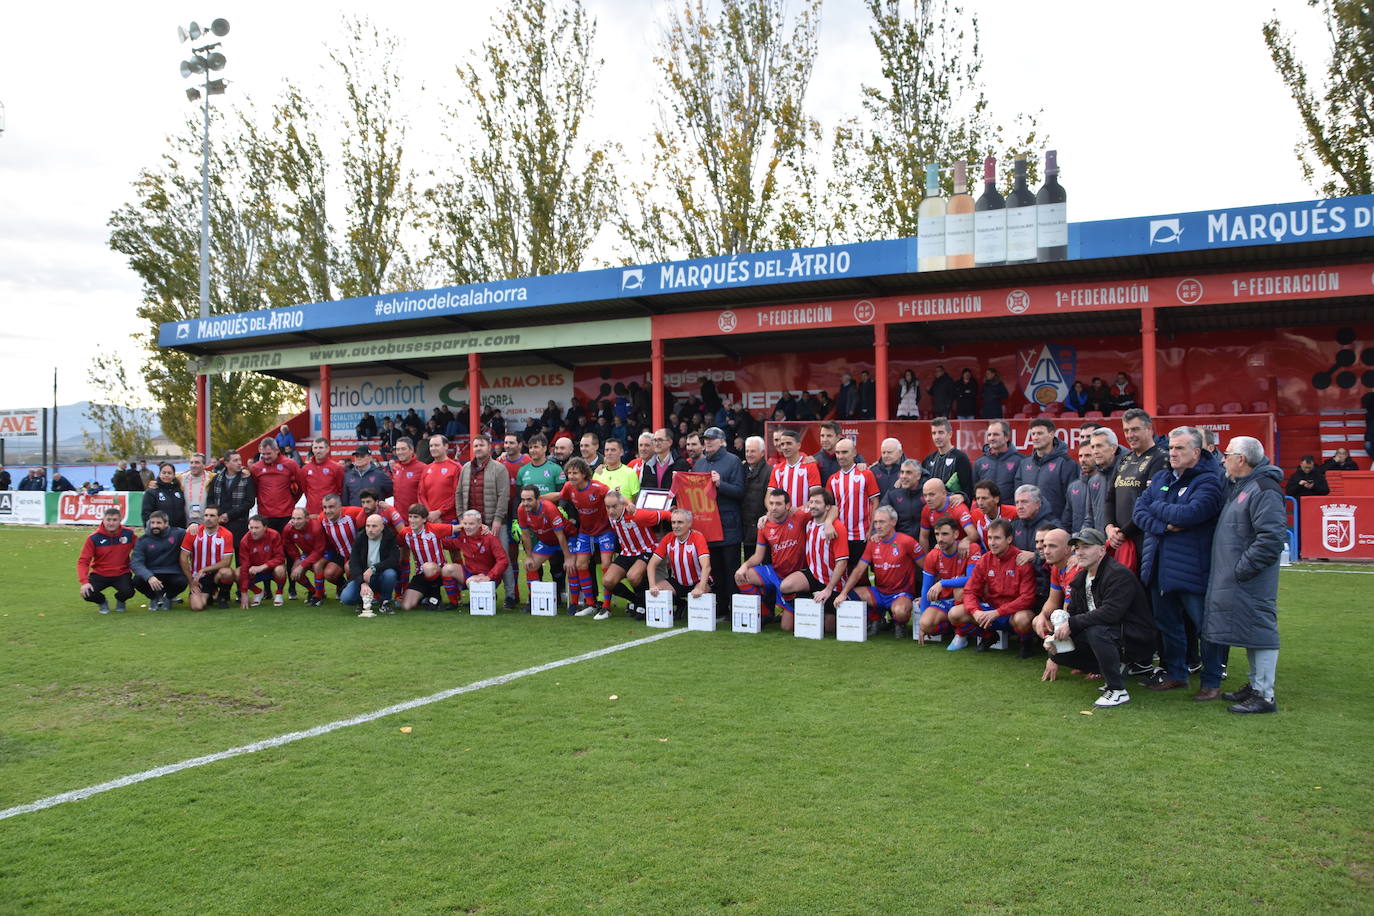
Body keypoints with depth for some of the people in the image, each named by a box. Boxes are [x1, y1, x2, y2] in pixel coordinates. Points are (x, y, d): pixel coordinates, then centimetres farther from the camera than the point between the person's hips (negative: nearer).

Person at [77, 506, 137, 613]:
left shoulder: (128, 534, -8)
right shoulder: (94, 538, -11)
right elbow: (83, 561, -11)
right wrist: (84, 582, -24)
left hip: (122, 574, 0)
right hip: (99, 575, 0)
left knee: (128, 592, -29)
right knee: (87, 594, -26)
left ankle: (120, 601, 12)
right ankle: (102, 602, 13)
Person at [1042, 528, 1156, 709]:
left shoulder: (1119, 575, -20)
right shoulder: (1080, 579, 8)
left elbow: (1110, 613, -33)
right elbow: (1071, 614, 12)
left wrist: (1072, 624, -27)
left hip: (1135, 638, -9)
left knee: (1095, 631, -37)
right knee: (1060, 648, -3)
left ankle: (1118, 690, -22)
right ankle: (1115, 671, 10)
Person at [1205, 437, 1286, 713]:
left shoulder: (1264, 491, -18)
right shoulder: (1236, 486, 13)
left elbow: (1272, 539, -25)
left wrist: (1242, 569, -22)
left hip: (1251, 582, -10)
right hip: (1233, 580, 10)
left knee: (1258, 630, -5)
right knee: (1251, 630, 18)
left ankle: (1264, 696, 1)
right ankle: (1255, 686, 29)